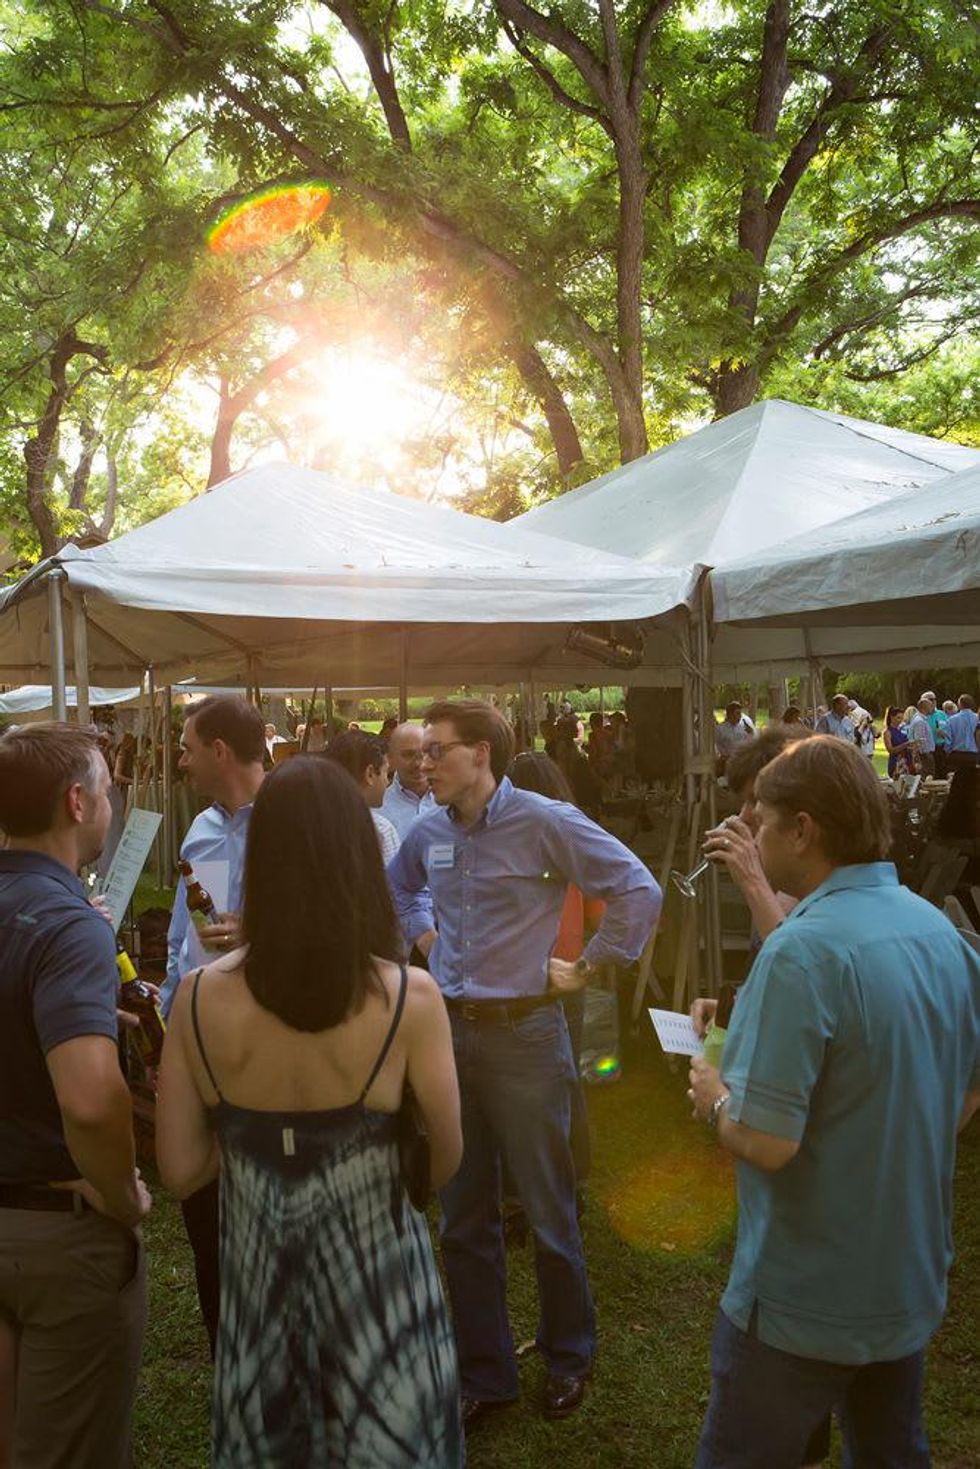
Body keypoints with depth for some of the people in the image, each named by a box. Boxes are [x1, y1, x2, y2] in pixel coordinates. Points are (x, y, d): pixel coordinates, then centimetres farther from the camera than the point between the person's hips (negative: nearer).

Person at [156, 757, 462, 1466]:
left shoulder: (201, 997, -15)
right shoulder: (411, 998, -22)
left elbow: (180, 1169, -5)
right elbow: (446, 1163, -9)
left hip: (256, 1269, 3)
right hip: (374, 1267, -2)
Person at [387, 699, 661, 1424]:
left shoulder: (546, 822, -15)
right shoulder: (429, 832, 3)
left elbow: (639, 890, -14)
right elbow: (399, 885, 26)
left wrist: (586, 967, -10)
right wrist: (424, 934, 11)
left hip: (523, 1033, -5)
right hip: (452, 1032, 6)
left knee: (548, 1209, 10)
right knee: (464, 1215, 14)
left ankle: (569, 1357, 34)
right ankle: (485, 1372, 32)